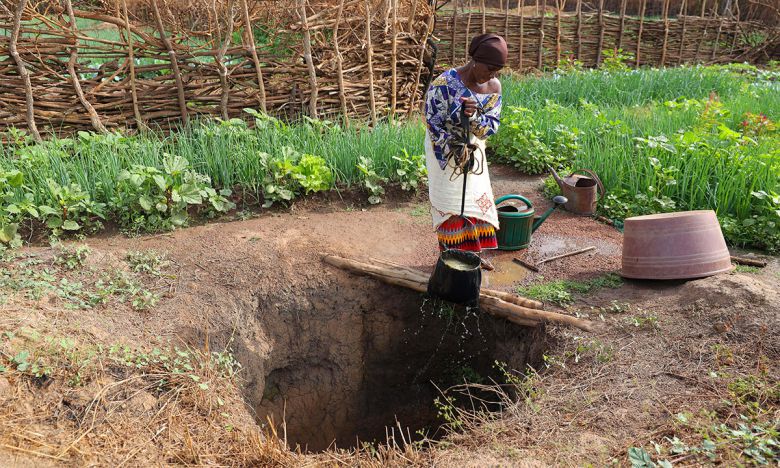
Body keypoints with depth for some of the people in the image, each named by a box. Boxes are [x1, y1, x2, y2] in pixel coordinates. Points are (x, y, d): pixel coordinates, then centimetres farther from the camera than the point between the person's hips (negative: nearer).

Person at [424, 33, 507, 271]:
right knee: (451, 204, 1)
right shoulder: (444, 83, -26)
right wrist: (456, 153, -21)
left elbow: (492, 125, -10)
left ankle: (476, 252, 29)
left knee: (478, 199, 13)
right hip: (444, 150, -6)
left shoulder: (494, 86, -9)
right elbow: (433, 124, -21)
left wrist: (474, 117, -31)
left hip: (473, 149, 6)